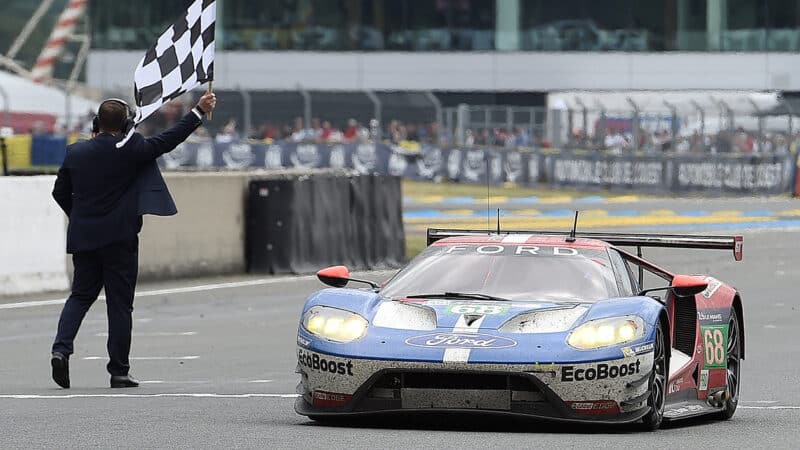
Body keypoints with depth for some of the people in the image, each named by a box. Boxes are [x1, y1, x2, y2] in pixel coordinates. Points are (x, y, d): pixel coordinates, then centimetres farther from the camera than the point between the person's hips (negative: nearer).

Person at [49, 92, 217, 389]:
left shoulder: (76, 152, 1)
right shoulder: (129, 150, -12)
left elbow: (60, 192, 9)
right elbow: (168, 140, -6)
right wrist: (199, 111, 2)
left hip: (83, 238, 4)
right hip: (119, 239, -4)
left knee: (81, 295, 14)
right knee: (120, 303, 2)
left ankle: (61, 348, -7)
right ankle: (119, 370, 4)